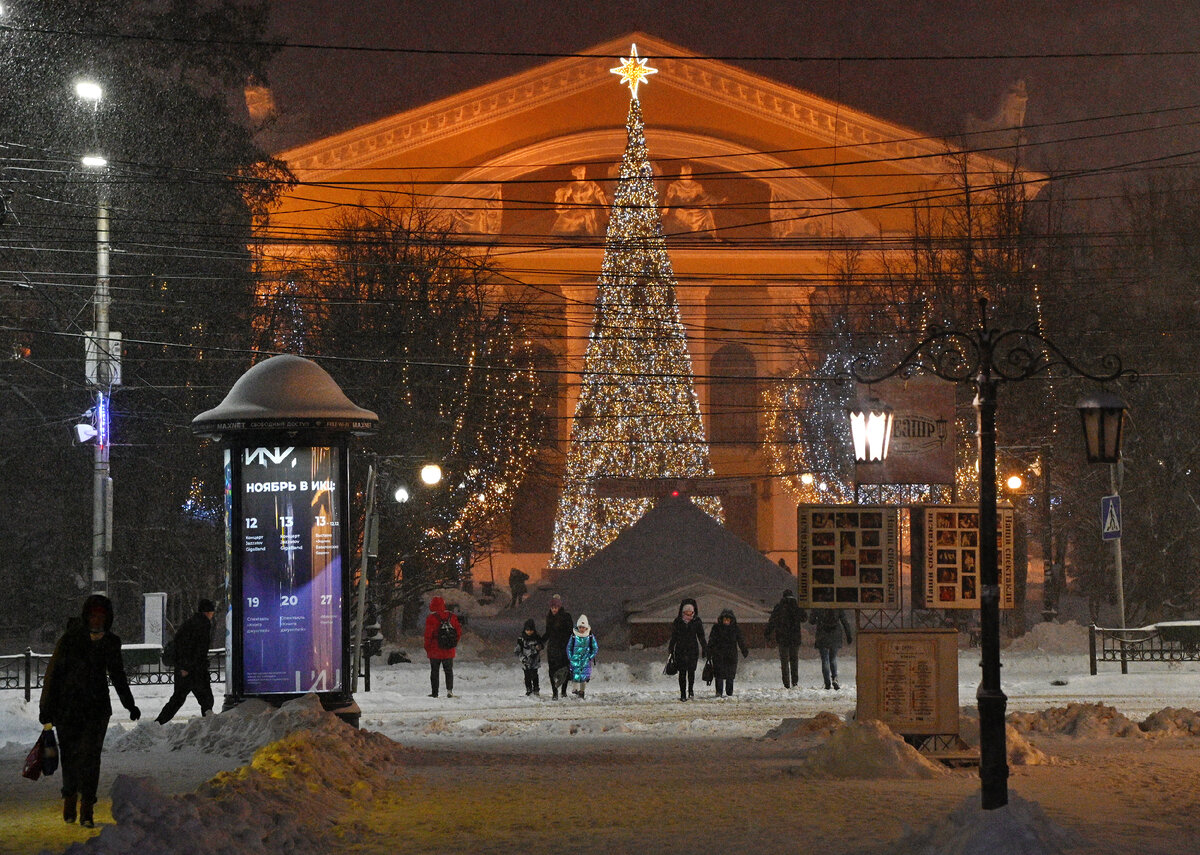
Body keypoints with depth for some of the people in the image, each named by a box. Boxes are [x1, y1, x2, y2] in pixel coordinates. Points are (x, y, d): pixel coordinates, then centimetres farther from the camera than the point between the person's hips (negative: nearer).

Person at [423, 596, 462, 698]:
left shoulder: (431, 618, -12)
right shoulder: (452, 616, 0)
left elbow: (428, 635, -11)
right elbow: (459, 631, 5)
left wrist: (427, 648, 1)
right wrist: (455, 643, 19)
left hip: (435, 651, -3)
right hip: (449, 651, 3)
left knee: (434, 671, 7)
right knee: (449, 670, 13)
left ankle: (434, 692, 6)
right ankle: (449, 689, -1)